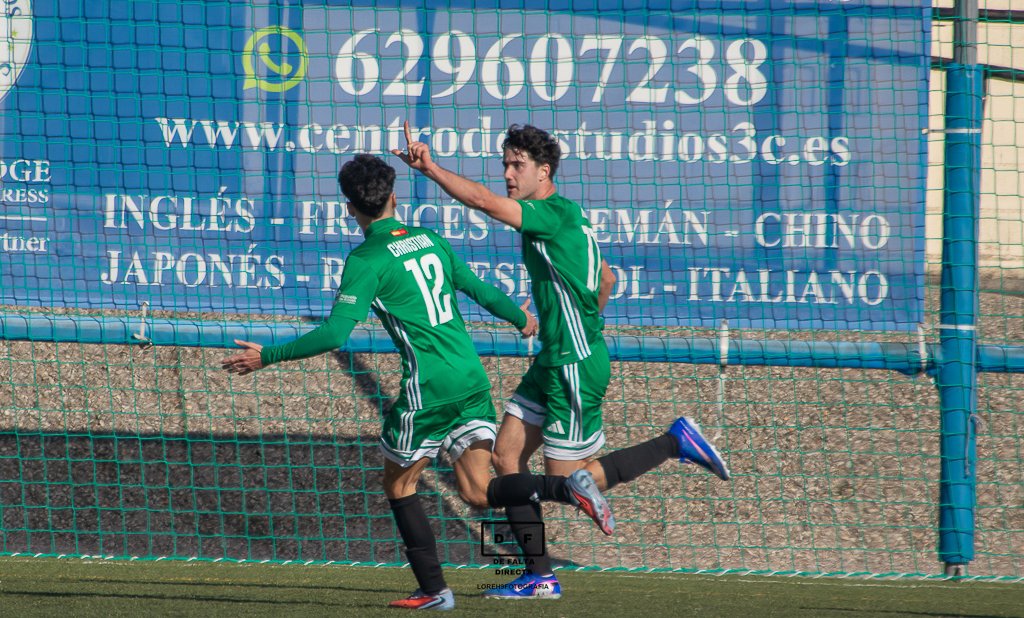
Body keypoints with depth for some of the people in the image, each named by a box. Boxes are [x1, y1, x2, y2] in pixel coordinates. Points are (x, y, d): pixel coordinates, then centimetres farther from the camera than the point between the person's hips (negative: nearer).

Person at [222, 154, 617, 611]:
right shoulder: (429, 240, 13)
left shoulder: (366, 260, -7)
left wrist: (267, 357, -7)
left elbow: (334, 334, -14)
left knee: (399, 486, 12)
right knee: (478, 494, 6)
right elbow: (477, 288, 24)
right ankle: (569, 488, -15)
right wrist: (522, 320, 43)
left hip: (429, 386, -6)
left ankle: (434, 590, 9)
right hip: (472, 379, 6)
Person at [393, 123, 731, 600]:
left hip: (576, 367, -10)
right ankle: (540, 577, 7)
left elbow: (486, 202, -31)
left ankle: (677, 443, 6)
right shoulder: (562, 219, 13)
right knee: (505, 456, 5)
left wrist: (430, 168, -32)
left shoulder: (556, 214, -17)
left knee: (566, 480, -4)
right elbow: (605, 279, 25)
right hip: (552, 362, 10)